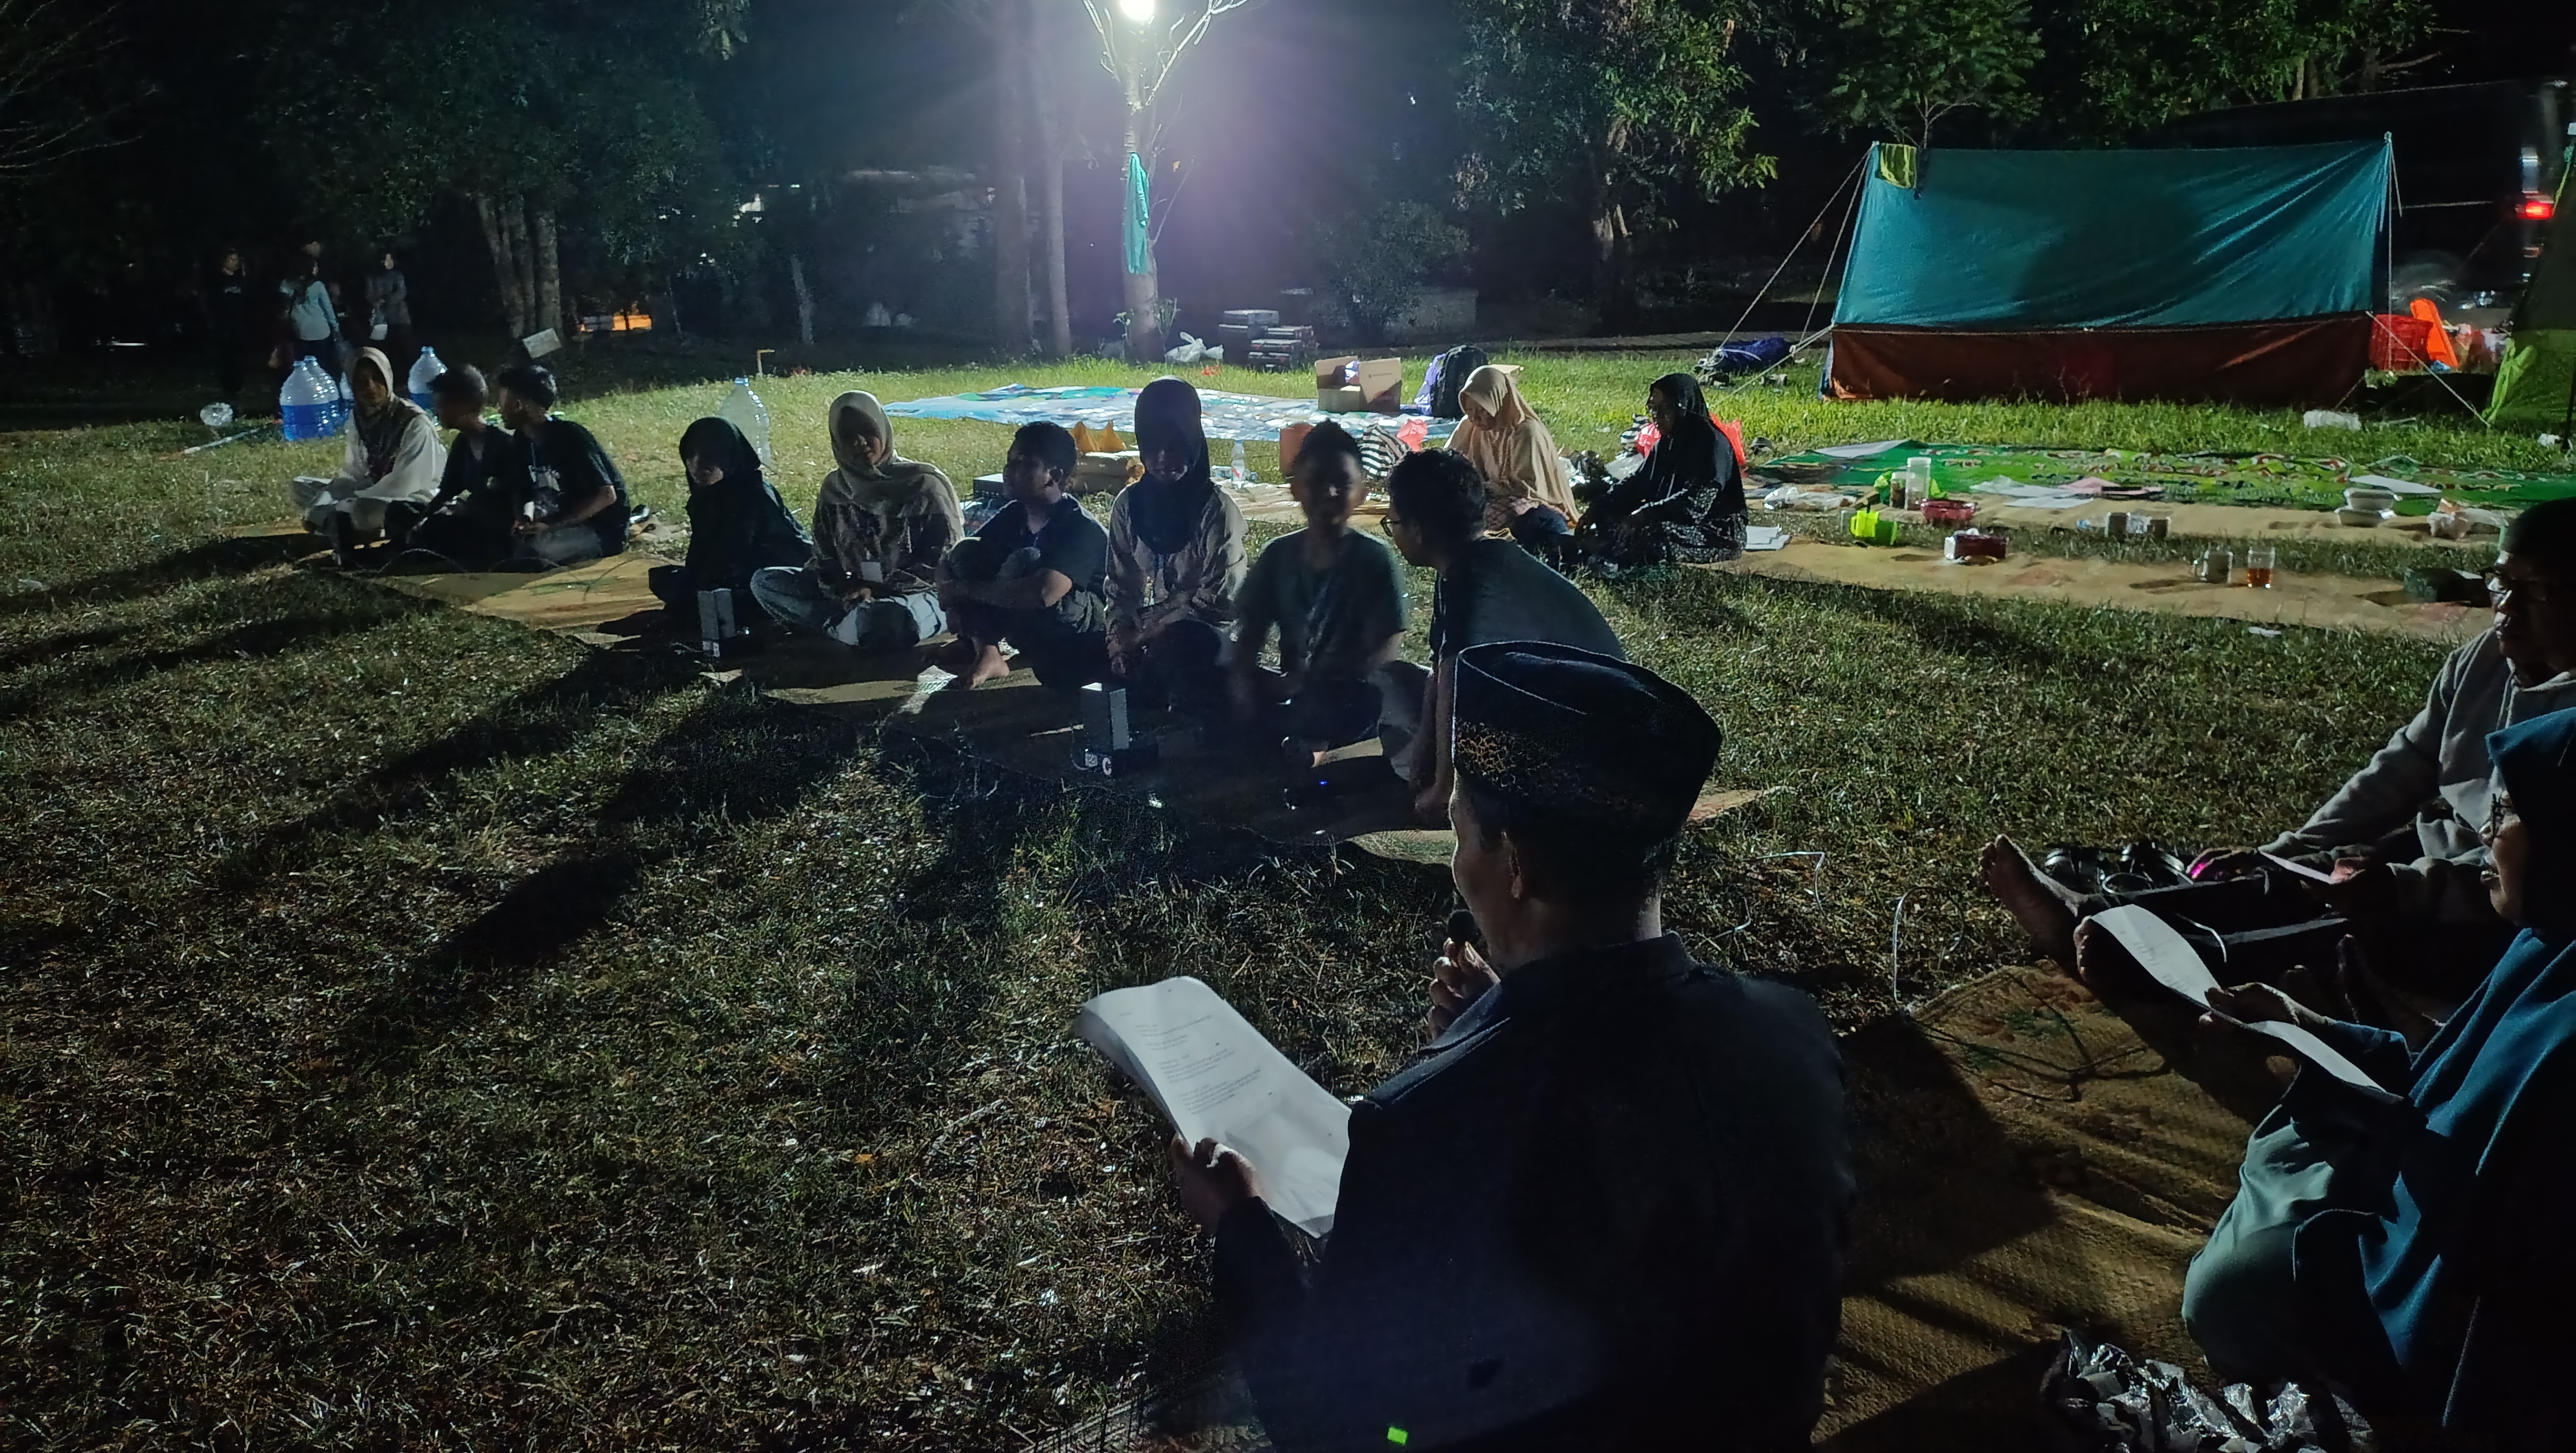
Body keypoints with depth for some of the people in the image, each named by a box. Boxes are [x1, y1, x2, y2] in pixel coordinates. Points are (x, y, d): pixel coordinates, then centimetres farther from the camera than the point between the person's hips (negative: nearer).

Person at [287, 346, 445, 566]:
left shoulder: (415, 423, -20)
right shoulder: (359, 417, 2)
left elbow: (403, 483, -23)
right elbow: (352, 473, 4)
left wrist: (347, 504, -23)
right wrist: (320, 506, -13)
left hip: (413, 502, -8)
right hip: (372, 496, 8)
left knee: (361, 509, -37)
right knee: (300, 488, 3)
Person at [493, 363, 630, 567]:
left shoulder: (570, 437, -20)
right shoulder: (524, 442, 4)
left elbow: (606, 496, -23)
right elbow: (528, 494, 11)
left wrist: (551, 526, -25)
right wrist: (526, 519, -13)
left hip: (604, 531, -8)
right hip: (569, 526, 8)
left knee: (524, 551, -27)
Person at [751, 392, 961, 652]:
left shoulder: (924, 484, -9)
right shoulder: (835, 489, 6)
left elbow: (949, 564, -12)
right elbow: (823, 559, 10)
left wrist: (877, 589, -19)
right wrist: (841, 588, -14)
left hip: (922, 595, -6)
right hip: (857, 593, 6)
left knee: (883, 618, -42)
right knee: (764, 582, -8)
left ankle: (839, 624, -9)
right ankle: (853, 623, -21)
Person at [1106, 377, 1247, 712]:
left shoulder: (1217, 508, -11)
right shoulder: (1129, 504, 4)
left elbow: (1215, 599, -13)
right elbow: (1120, 586, 8)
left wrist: (1145, 635, -16)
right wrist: (1119, 639, -10)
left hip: (1206, 633, -5)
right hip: (1145, 632, 5)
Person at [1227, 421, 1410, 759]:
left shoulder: (1375, 561, -7)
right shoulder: (1279, 554, 7)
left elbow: (1382, 654, -13)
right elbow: (1250, 633, 5)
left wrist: (1301, 682, -21)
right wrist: (1245, 679, -18)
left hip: (1351, 698, -5)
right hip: (1290, 691, 5)